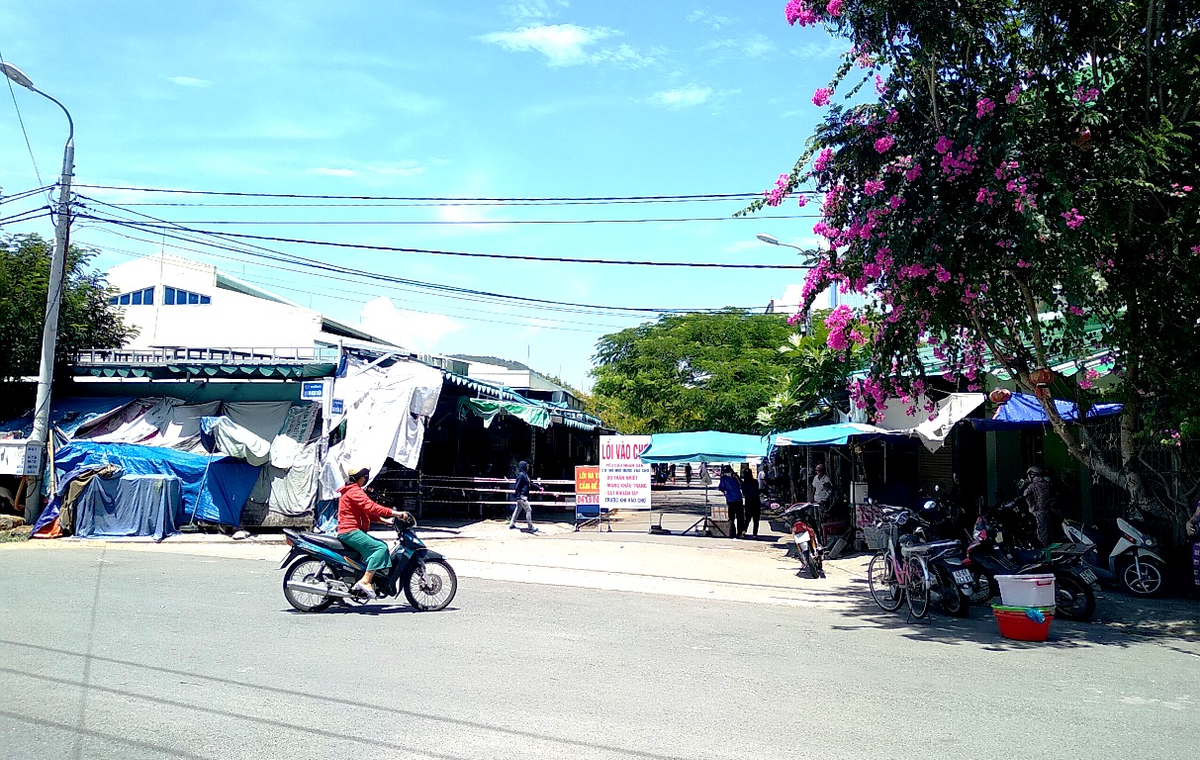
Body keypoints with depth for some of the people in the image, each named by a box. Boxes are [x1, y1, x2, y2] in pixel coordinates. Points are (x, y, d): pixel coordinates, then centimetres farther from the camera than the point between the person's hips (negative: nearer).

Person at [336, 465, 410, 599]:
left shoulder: (354, 490, 22)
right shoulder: (354, 491, -12)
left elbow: (367, 510, 25)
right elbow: (371, 506, -25)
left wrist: (384, 520, 14)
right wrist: (395, 513, -26)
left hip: (354, 531, 11)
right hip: (350, 532, -11)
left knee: (382, 546, 11)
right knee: (380, 547, -22)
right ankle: (365, 581, -25)